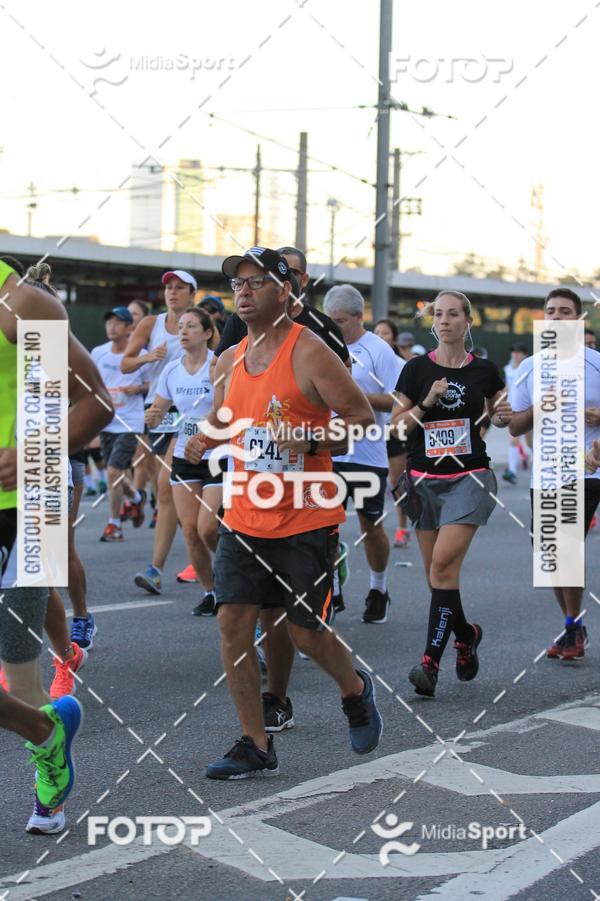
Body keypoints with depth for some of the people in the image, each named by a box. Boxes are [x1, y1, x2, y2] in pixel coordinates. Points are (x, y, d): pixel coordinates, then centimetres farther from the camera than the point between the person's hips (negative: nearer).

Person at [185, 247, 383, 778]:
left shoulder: (309, 353, -11)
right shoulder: (231, 360, 9)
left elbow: (362, 416, -11)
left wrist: (312, 440, -27)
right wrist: (204, 441, 1)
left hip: (306, 521, -6)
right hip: (245, 519, 6)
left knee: (306, 631, 0)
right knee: (233, 622, -4)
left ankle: (356, 691, 33)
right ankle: (256, 749, 6)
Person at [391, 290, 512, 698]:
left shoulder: (484, 370, 1)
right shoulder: (417, 369, 1)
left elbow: (498, 414, 17)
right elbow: (396, 425, 2)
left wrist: (504, 416, -5)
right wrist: (426, 404, -13)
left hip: (469, 477, -2)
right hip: (425, 480, 3)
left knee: (444, 563, -17)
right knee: (435, 571, 6)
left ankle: (431, 663, -15)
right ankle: (466, 633, 35)